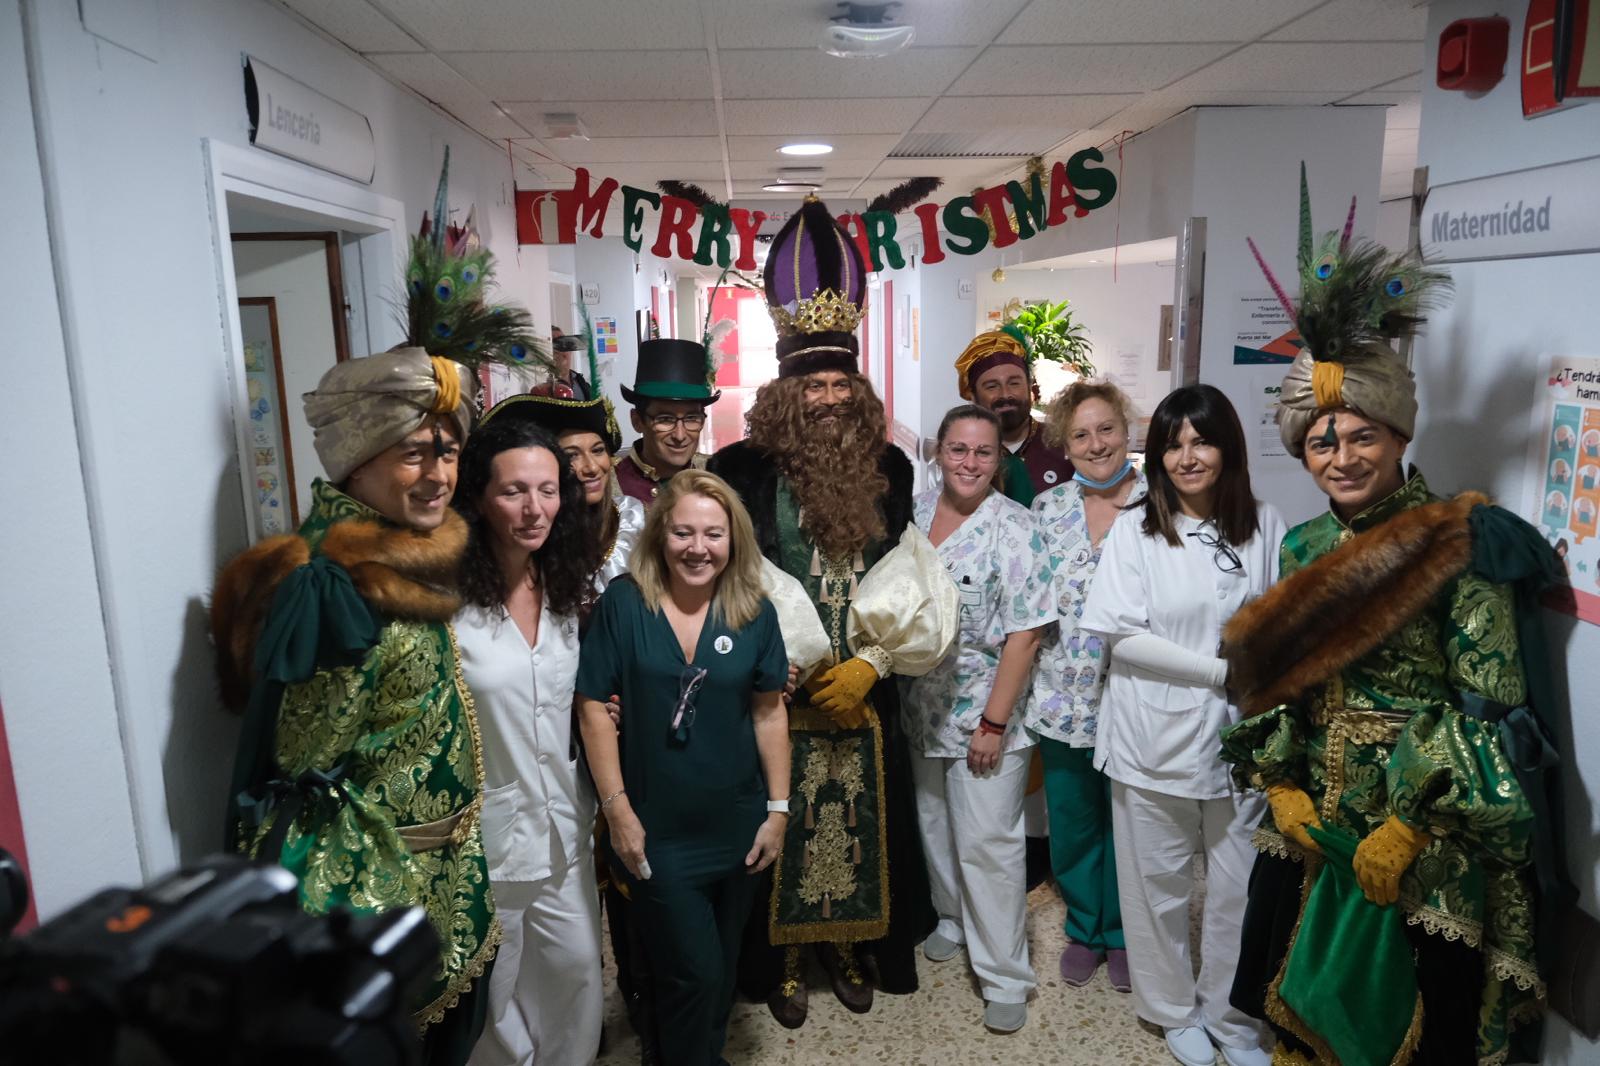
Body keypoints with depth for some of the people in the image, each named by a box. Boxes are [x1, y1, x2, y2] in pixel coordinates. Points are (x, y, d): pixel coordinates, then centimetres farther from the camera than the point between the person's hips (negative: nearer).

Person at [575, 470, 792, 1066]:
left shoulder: (754, 611, -4)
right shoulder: (624, 603, -11)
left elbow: (768, 711, 1)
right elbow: (593, 706, -8)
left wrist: (778, 808, 0)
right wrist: (618, 809, -11)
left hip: (737, 827, 3)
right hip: (656, 831, -3)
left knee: (722, 967, 20)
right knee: (694, 972, 3)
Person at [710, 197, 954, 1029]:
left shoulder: (888, 470, 1)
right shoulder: (744, 470, -8)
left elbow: (908, 585, 2)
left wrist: (870, 661, -9)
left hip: (865, 691, 3)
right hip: (776, 692, -2)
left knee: (858, 820, 14)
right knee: (783, 824, 9)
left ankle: (847, 942, 36)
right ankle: (781, 957, 30)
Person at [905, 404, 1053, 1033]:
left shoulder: (1014, 528, -15)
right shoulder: (914, 514, 1)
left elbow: (1024, 633, -16)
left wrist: (993, 722, -18)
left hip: (984, 713, -5)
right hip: (922, 709, 5)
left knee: (987, 842, 2)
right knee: (933, 823, 20)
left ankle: (1004, 976, 18)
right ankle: (952, 918, 44)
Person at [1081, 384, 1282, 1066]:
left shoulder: (1264, 526, 1)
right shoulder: (1135, 530, -7)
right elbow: (1122, 634, -12)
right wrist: (1225, 671, -15)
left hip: (1239, 735, 2)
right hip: (1156, 738, -2)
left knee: (1239, 888, 11)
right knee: (1160, 885, 12)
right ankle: (1176, 1009, 35)